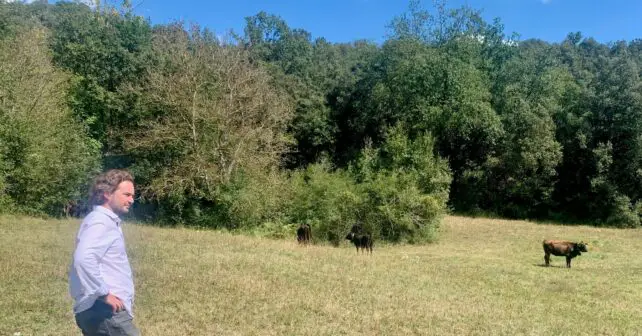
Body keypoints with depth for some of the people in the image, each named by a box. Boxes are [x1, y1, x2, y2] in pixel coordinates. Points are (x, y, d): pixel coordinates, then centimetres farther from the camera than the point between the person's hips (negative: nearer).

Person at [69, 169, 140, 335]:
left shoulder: (107, 221, 20)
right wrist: (104, 293, -23)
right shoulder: (100, 222, -13)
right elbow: (84, 258, -30)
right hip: (104, 310, -10)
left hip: (99, 310, 10)